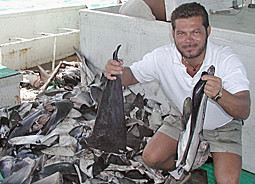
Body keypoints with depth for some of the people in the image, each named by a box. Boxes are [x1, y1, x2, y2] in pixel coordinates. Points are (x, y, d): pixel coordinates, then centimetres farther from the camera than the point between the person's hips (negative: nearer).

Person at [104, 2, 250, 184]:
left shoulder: (227, 58, -28)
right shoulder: (163, 57, -21)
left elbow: (244, 111, -34)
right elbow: (131, 75, -9)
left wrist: (220, 94, -57)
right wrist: (115, 71, -34)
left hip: (223, 127, -2)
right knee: (151, 158, -10)